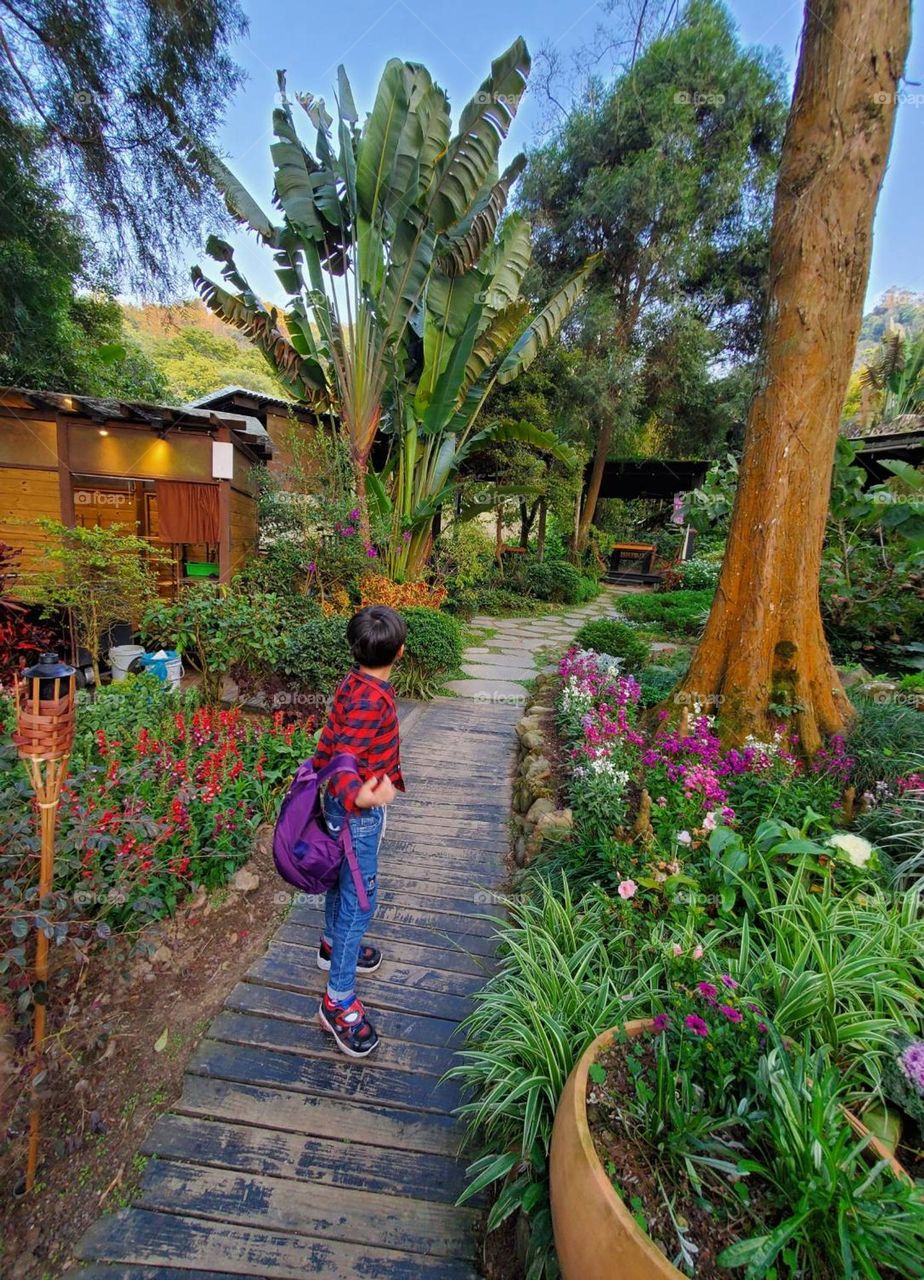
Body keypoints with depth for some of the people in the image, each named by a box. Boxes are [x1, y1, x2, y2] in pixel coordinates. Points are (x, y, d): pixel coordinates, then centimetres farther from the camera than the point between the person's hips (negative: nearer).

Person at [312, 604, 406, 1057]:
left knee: (344, 879, 27)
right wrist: (359, 798, -53)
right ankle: (339, 1001, 20)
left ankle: (334, 945, 51)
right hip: (358, 814, -9)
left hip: (345, 805, 9)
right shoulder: (372, 700, -30)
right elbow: (346, 762, -35)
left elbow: (330, 742, 9)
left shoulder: (354, 685, -2)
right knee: (360, 899, 4)